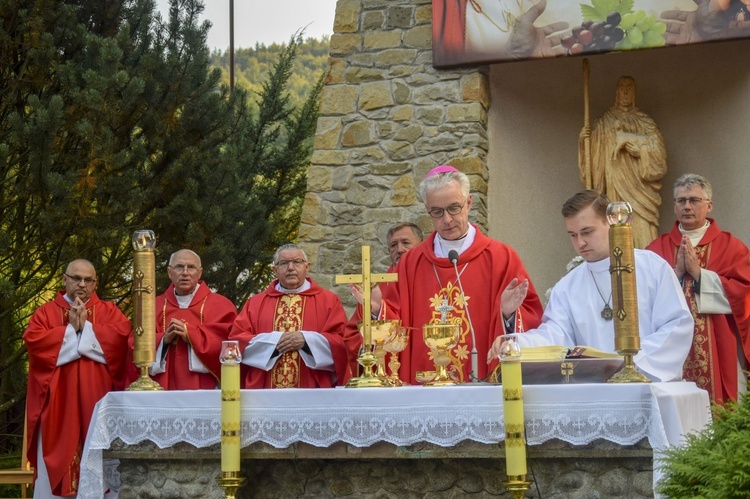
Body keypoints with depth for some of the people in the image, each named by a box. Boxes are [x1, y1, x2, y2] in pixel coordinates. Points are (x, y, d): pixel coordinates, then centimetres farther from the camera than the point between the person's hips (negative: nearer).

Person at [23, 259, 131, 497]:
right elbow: (33, 341, -7)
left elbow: (121, 336, -7)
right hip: (58, 403, 0)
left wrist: (86, 326, -8)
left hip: (97, 400, 0)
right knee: (57, 464, -3)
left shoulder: (109, 311, 12)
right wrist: (72, 329, -8)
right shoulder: (46, 312, 11)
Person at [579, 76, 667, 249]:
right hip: (614, 186, 1)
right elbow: (594, 153, 12)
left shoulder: (644, 121, 12)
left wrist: (630, 139, -9)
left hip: (638, 185, -1)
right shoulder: (604, 122, 15)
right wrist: (583, 140, -6)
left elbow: (657, 147, -1)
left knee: (642, 233, -11)